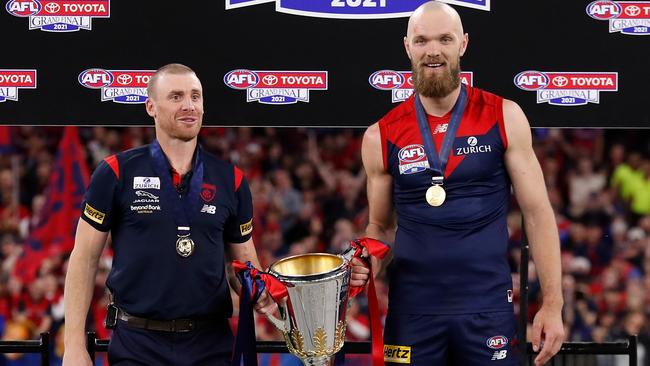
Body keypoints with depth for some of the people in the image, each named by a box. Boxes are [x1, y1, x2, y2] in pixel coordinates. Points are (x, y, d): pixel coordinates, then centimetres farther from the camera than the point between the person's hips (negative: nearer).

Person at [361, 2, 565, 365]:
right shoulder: (382, 136, 3)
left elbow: (538, 212, 1)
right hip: (412, 308, 1)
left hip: (488, 306, -1)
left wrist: (553, 304, -6)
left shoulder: (503, 118, -1)